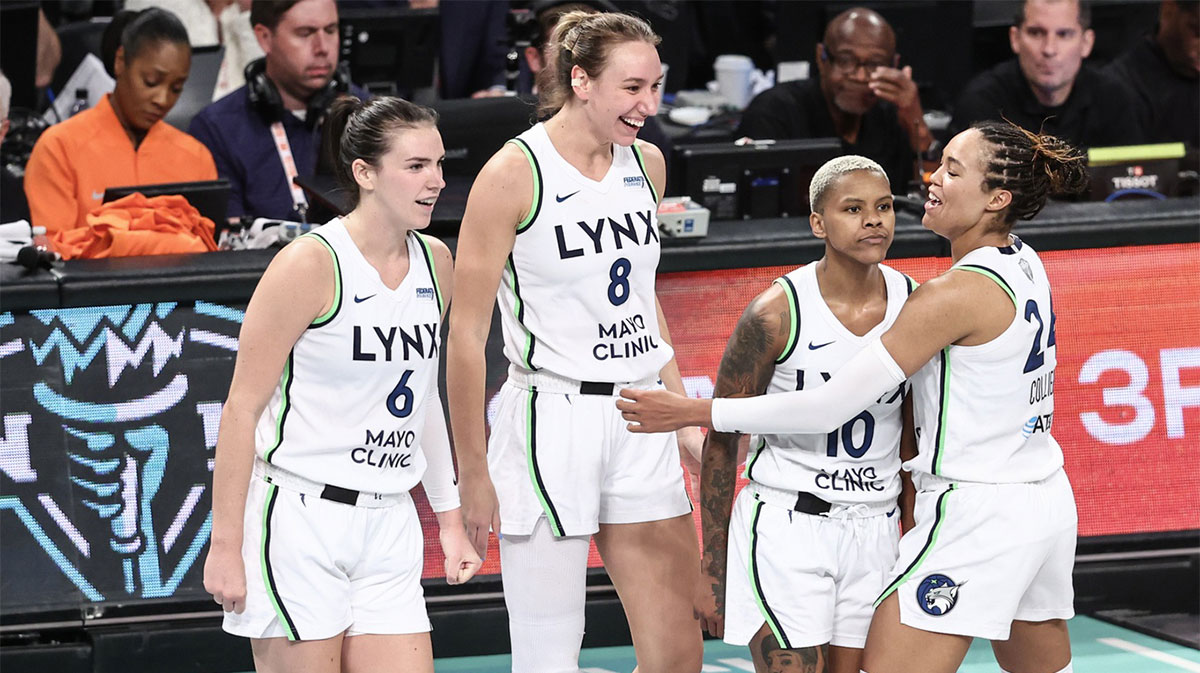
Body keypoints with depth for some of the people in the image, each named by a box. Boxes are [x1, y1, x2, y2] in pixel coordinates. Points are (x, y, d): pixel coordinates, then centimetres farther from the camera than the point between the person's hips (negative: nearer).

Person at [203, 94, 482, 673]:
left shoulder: (435, 262, 8)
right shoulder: (309, 266, -12)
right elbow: (242, 408, -11)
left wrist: (449, 517, 20)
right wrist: (225, 544, -13)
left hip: (388, 527, 6)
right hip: (299, 520, -6)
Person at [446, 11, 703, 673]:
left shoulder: (646, 163, 9)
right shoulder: (515, 172, -11)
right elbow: (466, 334, -9)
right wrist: (473, 472, -9)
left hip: (641, 424, 6)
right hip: (550, 424, -6)